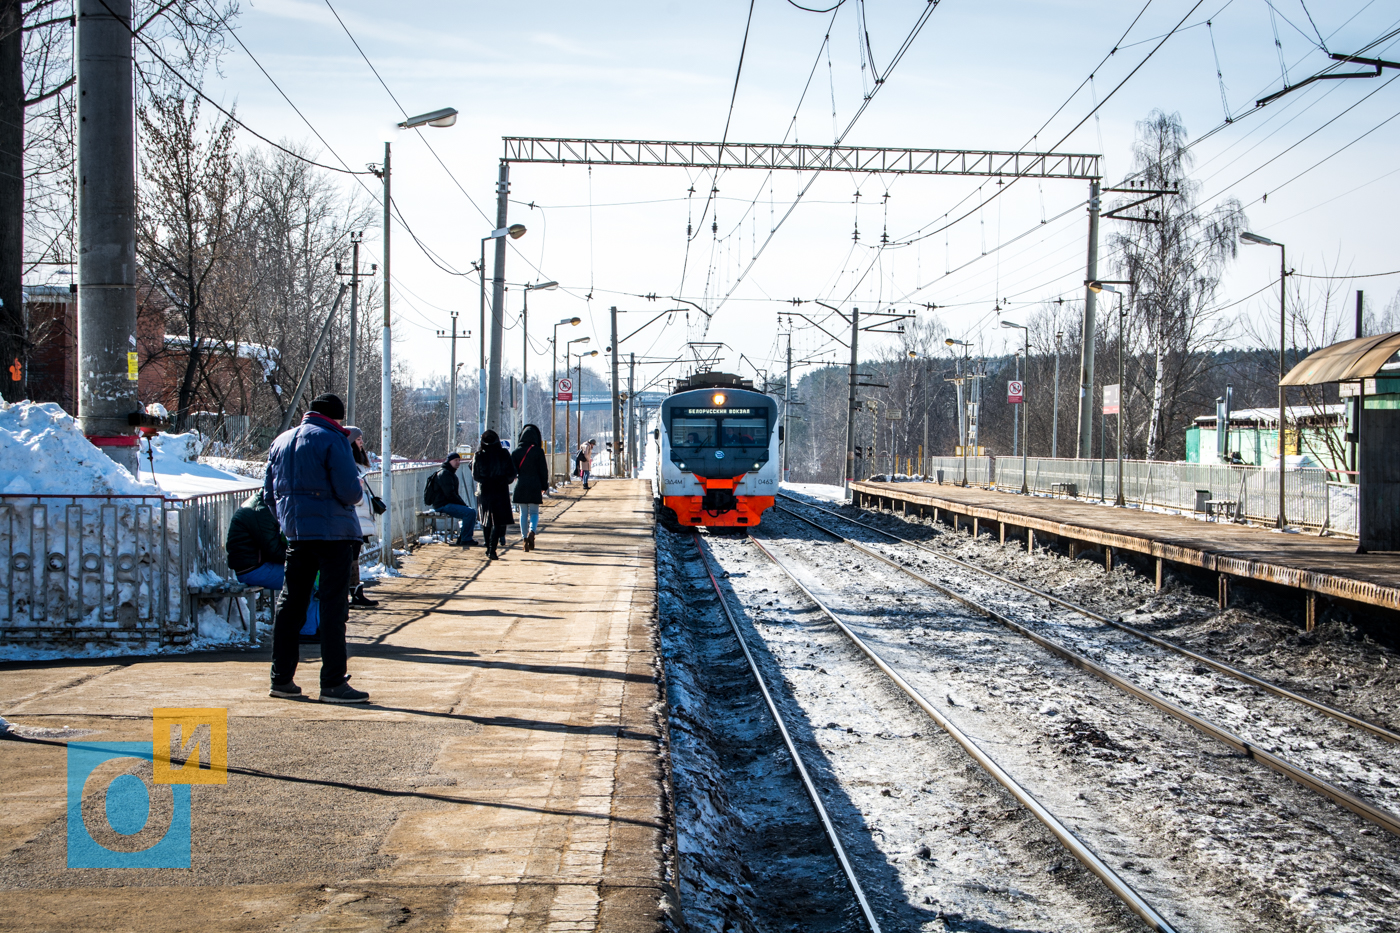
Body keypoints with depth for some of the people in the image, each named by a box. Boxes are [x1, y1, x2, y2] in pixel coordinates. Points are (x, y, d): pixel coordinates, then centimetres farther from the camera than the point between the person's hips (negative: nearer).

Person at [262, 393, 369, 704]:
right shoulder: (332, 441, -9)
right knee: (334, 606, -5)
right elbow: (350, 492, -15)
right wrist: (356, 486, 6)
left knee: (290, 604, 13)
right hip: (332, 532, -7)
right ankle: (333, 683, -7)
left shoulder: (281, 442, 14)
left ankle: (282, 678, 18)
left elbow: (269, 494, 17)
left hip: (296, 535, 7)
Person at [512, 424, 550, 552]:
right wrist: (544, 486, 5)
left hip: (521, 485, 2)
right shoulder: (538, 451, -6)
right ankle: (531, 531, -20)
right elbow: (543, 470, -4)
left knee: (523, 513, 11)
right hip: (534, 486, -2)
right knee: (534, 512, 6)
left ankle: (524, 538, 5)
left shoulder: (517, 451, 0)